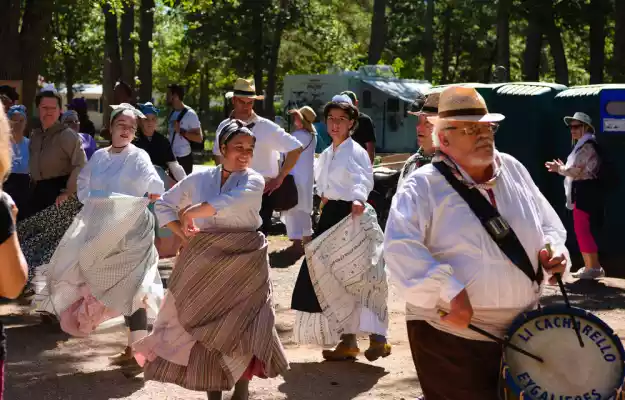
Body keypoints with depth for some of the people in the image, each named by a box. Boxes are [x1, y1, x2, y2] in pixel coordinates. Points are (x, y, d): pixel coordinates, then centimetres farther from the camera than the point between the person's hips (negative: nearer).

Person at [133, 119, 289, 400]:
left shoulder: (254, 181, -4)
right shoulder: (199, 179, 5)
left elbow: (227, 204, -22)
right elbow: (164, 204, 14)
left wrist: (190, 213, -11)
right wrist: (183, 233, 1)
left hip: (243, 263, -2)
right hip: (206, 263, 2)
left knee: (242, 328, -3)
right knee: (205, 327, 5)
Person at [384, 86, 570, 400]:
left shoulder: (513, 170, 6)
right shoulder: (424, 186, -13)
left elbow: (548, 222, 16)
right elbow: (399, 247, -26)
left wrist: (552, 248, -5)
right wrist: (448, 292, -31)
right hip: (452, 338, -6)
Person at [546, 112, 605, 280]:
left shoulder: (588, 146, -14)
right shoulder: (582, 146, 19)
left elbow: (578, 171, -19)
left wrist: (560, 169, -6)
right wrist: (563, 168, 6)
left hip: (585, 193, -11)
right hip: (581, 192, 11)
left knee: (583, 230, -10)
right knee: (582, 230, 11)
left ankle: (594, 267, -7)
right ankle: (589, 266, 16)